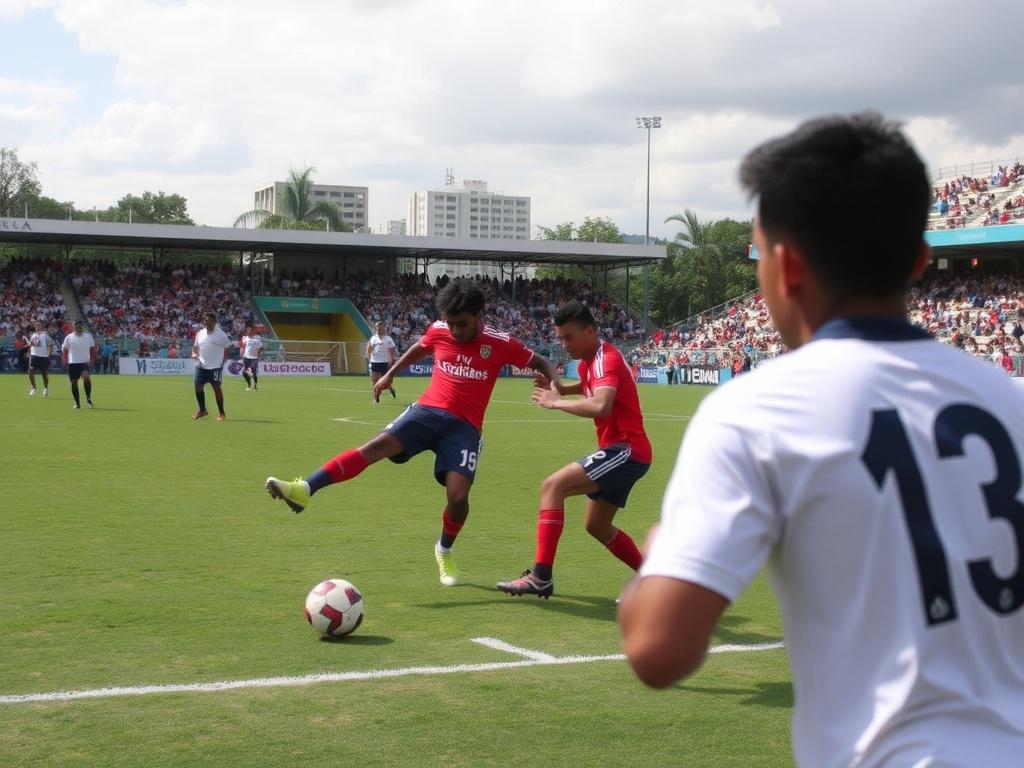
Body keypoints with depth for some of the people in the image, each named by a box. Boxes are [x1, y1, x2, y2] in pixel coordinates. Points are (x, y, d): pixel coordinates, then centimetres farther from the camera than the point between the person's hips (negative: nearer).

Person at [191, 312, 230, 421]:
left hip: (215, 367, -5)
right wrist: (194, 354, -3)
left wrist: (223, 361, -10)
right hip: (201, 366, 5)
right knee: (198, 387, 2)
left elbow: (227, 348, -3)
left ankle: (221, 413, 9)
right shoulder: (200, 333, 7)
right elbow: (195, 346, 18)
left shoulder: (221, 335, -7)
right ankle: (202, 410, 18)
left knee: (217, 388, -1)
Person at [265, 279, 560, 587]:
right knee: (377, 445, -23)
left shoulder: (501, 344, -6)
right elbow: (419, 349, 26)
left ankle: (445, 550, 15)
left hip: (465, 427, -2)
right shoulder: (438, 331, 2)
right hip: (428, 410, 2)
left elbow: (541, 363, 6)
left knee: (458, 496, -18)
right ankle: (304, 490, -33)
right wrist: (390, 373, 30)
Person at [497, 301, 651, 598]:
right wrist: (558, 388, 14)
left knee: (553, 486, -20)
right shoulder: (589, 361, 12)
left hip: (626, 450, -11)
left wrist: (556, 402, -23)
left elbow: (600, 405, -36)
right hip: (624, 451, 11)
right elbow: (586, 386, 35)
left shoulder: (607, 359, -17)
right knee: (596, 526, 19)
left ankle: (541, 576, -25)